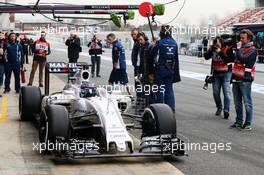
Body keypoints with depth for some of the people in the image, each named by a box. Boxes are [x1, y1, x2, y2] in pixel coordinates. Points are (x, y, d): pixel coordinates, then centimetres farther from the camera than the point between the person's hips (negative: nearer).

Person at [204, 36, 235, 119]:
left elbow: (230, 59, -23)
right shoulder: (213, 49, 2)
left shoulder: (228, 49, -11)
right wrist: (211, 49, -16)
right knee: (216, 92, 8)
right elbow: (206, 57, -3)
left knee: (226, 92, -10)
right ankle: (219, 107, 26)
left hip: (226, 73, -5)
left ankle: (226, 110, -12)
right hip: (216, 73, 5)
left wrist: (220, 52, -25)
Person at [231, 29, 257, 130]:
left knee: (247, 102, -4)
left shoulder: (252, 50, -6)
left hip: (245, 79, -8)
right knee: (237, 102, 12)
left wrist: (238, 49, -10)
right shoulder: (241, 48, 18)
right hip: (236, 78, 8)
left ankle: (248, 123, 0)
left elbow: (242, 58, -20)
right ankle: (239, 121, 20)